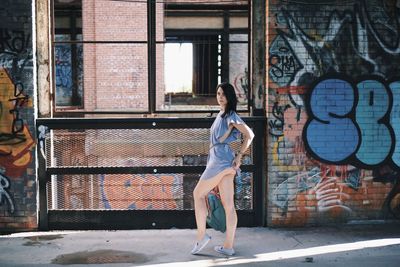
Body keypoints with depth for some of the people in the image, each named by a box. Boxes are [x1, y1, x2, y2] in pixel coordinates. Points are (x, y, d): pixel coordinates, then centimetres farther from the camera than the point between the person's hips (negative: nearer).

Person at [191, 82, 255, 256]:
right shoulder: (221, 115, 21)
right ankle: (228, 246, 4)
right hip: (222, 161, 9)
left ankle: (201, 235, 3)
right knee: (228, 205, 3)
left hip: (220, 159, -9)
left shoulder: (230, 115, -5)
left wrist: (240, 155, -11)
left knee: (198, 193, 2)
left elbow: (249, 134, -12)